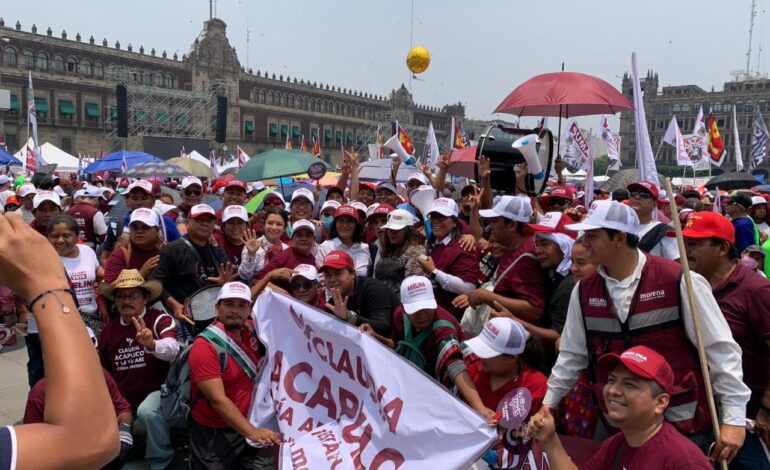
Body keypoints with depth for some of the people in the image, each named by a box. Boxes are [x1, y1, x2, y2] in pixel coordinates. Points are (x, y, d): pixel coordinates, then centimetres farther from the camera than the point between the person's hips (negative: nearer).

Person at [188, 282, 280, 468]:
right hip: (214, 434, -5)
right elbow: (218, 400, -27)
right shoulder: (205, 346, -21)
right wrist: (252, 432, -33)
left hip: (246, 423, 5)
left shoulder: (250, 330, -5)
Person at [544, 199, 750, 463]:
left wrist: (734, 416, -10)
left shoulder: (679, 281, -14)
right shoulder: (584, 291, 0)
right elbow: (572, 354, 11)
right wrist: (548, 403, 14)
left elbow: (721, 350, -9)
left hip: (682, 425, -4)